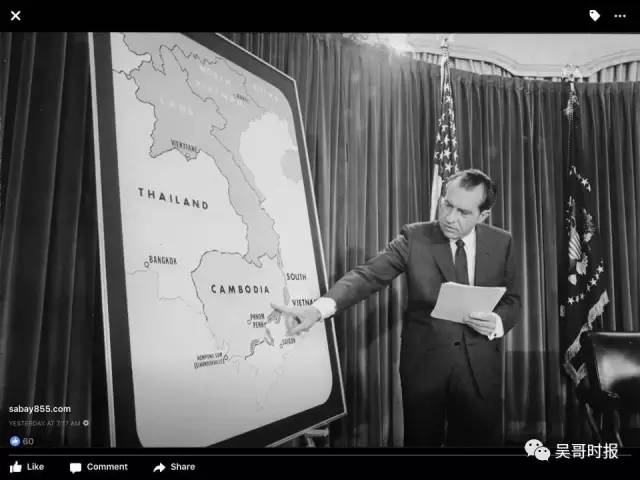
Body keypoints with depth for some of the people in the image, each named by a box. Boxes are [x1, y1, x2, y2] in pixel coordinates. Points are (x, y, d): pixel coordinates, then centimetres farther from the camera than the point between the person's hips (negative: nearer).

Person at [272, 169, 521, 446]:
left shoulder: (502, 243, 1)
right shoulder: (414, 237, -6)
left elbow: (512, 300, 9)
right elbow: (368, 275, -16)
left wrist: (498, 322, -15)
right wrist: (319, 308, -32)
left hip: (480, 366, 2)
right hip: (424, 362, -1)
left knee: (480, 440, 13)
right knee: (421, 441, 13)